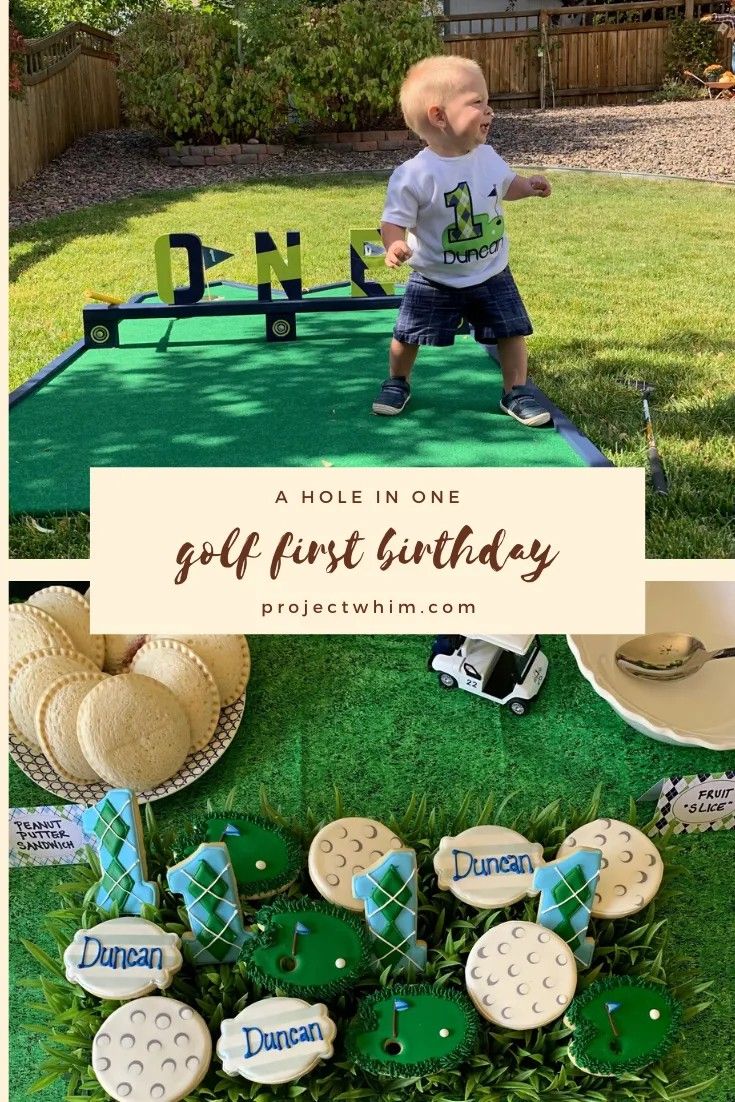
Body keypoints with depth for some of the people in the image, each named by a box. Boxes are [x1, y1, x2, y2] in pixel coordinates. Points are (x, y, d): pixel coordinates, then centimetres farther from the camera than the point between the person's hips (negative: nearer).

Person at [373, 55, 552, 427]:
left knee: (512, 332, 3)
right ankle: (397, 383, 33)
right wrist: (394, 245, -41)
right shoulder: (414, 175, -23)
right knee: (407, 336, 7)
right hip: (435, 281, -3)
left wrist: (528, 186, -2)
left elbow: (504, 185, 17)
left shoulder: (488, 157, -4)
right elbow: (394, 222, -21)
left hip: (491, 275, 4)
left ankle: (516, 392, 20)